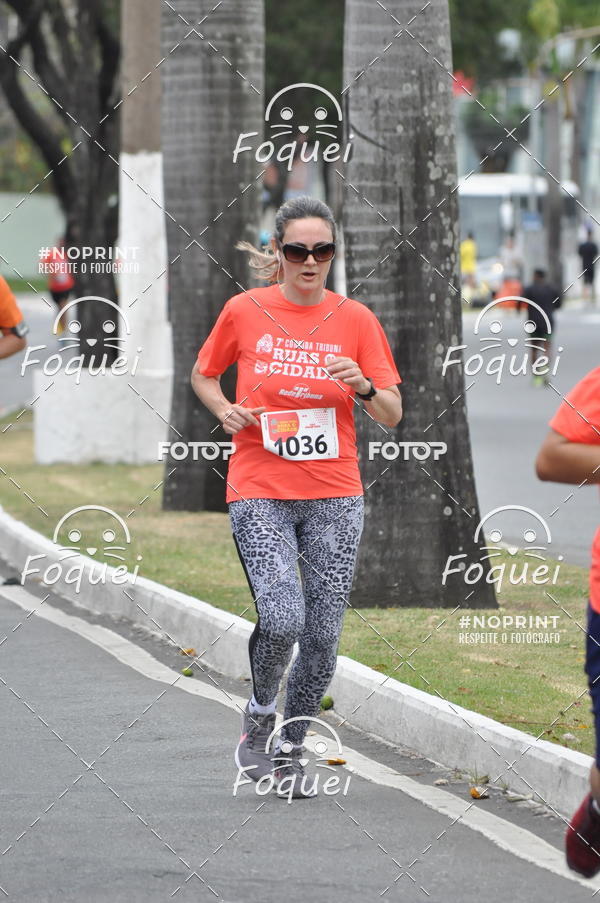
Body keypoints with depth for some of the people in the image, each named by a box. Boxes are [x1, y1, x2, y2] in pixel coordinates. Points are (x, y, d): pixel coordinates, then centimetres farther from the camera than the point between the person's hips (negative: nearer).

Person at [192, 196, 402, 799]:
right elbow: (202, 374, 16)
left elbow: (392, 415, 2)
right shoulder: (244, 311, 0)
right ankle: (259, 714, 10)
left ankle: (291, 747, 22)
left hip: (334, 497, 2)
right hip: (259, 492, -2)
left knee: (322, 632, 1)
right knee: (282, 618, -19)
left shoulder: (355, 319, 2)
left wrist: (363, 386, -18)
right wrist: (224, 409, -4)